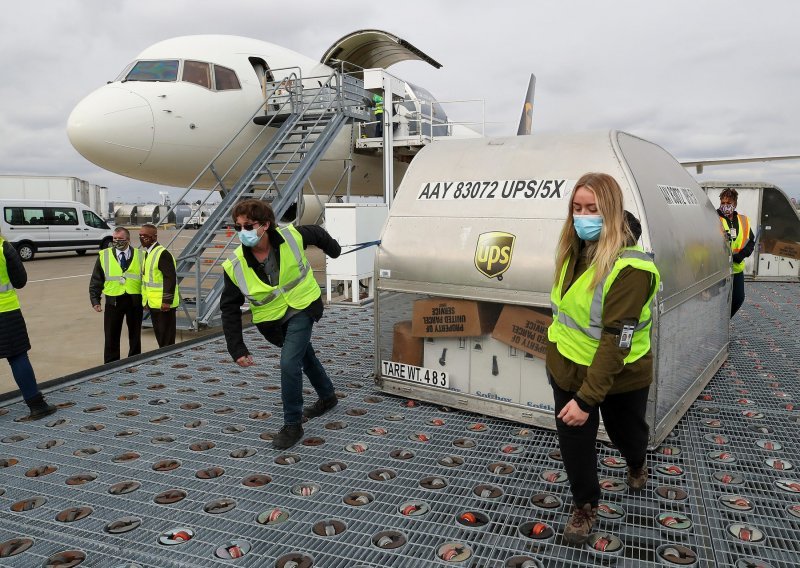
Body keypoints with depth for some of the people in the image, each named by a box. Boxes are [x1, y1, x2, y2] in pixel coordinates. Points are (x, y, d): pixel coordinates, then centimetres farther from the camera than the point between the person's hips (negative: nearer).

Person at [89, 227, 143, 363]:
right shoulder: (104, 256, 3)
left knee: (135, 335, 10)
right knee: (111, 336, 3)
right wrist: (95, 300, -2)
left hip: (135, 300, 0)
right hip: (113, 301, 0)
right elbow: (96, 280, 5)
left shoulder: (140, 256, 3)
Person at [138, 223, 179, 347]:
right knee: (158, 334, 16)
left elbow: (171, 278, -20)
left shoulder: (162, 253, -16)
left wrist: (167, 301, -22)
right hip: (153, 303, 9)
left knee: (166, 338, -2)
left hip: (163, 304, -9)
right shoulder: (147, 253, 14)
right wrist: (146, 300, 20)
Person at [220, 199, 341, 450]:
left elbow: (317, 233, 1)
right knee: (305, 356, 22)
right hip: (273, 321, 3)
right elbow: (230, 309, -13)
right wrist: (237, 349, -19)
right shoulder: (235, 267, -21)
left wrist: (334, 250, 22)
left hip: (302, 309, -3)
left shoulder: (292, 236, -23)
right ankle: (327, 397, 49)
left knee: (289, 364, -16)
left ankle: (293, 425, 2)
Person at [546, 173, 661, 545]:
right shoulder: (574, 251, -4)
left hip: (619, 376, -5)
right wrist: (555, 357, 18)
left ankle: (637, 465, 58)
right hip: (569, 367, 5)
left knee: (625, 431, 22)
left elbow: (616, 342, -30)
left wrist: (587, 398, -31)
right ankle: (585, 506, 33)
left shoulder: (628, 268, -28)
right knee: (573, 440, 9)